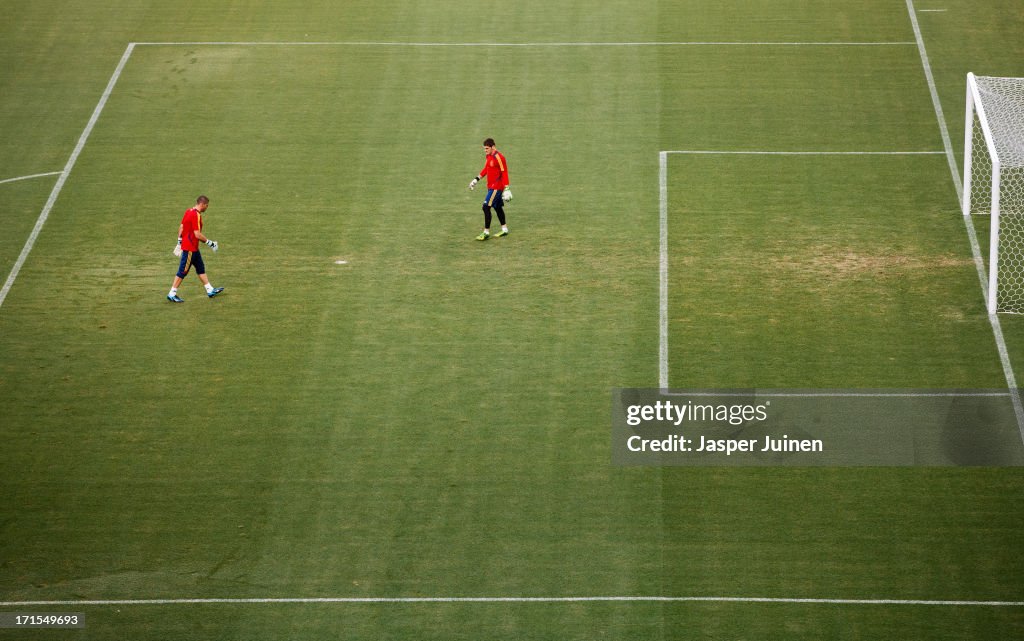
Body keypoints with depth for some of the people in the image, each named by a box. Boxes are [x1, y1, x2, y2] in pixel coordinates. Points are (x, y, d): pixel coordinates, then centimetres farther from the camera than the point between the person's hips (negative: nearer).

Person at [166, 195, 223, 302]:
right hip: (190, 248, -10)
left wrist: (179, 242, 19)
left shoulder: (188, 211, 7)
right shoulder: (196, 215, -21)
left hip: (193, 248, 10)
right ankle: (172, 294, 3)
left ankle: (210, 290, 23)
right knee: (183, 271, -3)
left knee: (201, 268, 16)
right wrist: (209, 243, -14)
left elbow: (181, 227, 13)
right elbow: (197, 234, -24)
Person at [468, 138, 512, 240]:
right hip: (491, 186, 10)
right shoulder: (489, 156, 10)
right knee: (497, 207, 17)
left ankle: (486, 232, -10)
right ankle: (504, 230, 29)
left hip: (496, 187, -10)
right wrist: (476, 179, 18)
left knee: (486, 207, -13)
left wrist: (506, 189, -21)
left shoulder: (498, 157, -19)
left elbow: (504, 173, -19)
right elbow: (486, 169, 24)